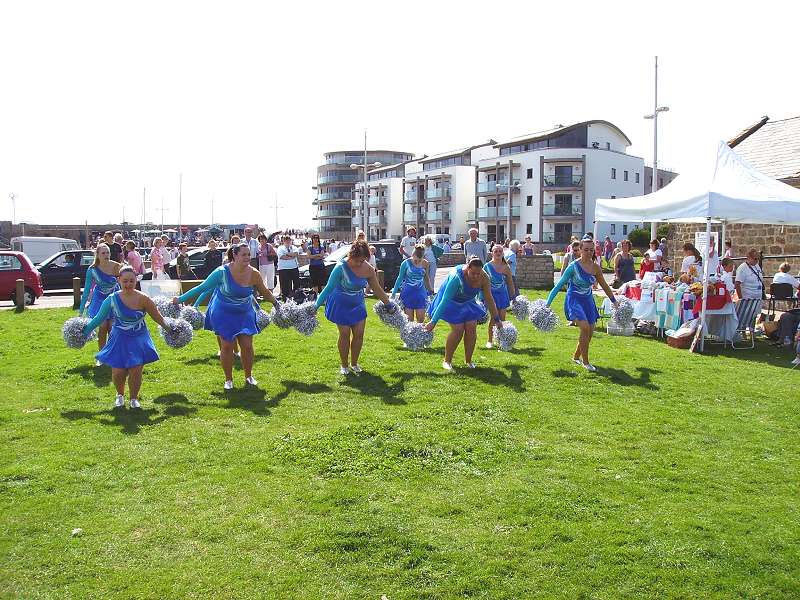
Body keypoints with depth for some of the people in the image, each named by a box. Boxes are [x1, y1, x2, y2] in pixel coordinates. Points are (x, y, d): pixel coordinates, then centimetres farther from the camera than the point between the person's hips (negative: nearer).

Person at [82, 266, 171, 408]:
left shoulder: (142, 299, -12)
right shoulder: (112, 299, -8)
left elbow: (158, 317, -3)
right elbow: (99, 318, 4)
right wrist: (85, 331, 4)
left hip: (139, 340, -1)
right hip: (119, 340, 1)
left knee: (135, 371, -4)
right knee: (118, 372, -1)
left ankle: (134, 398, 21)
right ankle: (120, 395, 31)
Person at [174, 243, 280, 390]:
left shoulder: (254, 274, -14)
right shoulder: (222, 272, -22)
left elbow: (265, 293, 5)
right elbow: (202, 288, -14)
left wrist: (277, 305, 10)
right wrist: (181, 299, -12)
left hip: (245, 314, 2)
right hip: (223, 313, -2)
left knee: (247, 346, 0)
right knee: (227, 346, -1)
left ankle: (248, 376, 22)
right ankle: (228, 379, 17)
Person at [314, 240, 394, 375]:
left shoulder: (368, 270, -13)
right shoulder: (341, 267, -25)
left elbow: (377, 289, 1)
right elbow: (329, 288, -20)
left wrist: (388, 304, 7)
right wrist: (316, 305, -21)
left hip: (358, 304, 4)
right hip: (341, 304, -4)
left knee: (359, 334, 2)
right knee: (345, 334, -1)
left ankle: (354, 363, 22)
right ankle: (344, 365, 17)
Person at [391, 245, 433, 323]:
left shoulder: (425, 264, -2)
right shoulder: (406, 263, -9)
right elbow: (400, 278, 2)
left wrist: (430, 290, 23)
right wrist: (394, 293, 4)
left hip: (420, 293, 2)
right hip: (408, 293, -2)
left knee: (421, 319, 1)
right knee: (409, 319, 0)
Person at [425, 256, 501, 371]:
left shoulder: (484, 278, -24)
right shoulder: (457, 276, -39)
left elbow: (489, 299, -10)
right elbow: (445, 300, -38)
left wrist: (496, 318, -4)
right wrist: (433, 321, -38)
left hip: (468, 302, 5)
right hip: (452, 302, -5)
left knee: (471, 328, -5)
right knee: (458, 330, -13)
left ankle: (468, 360, 12)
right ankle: (447, 361, 4)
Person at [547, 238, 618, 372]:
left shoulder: (596, 267, 1)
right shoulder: (574, 266, -13)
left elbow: (604, 286, 16)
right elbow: (560, 284, -10)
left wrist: (614, 301, 22)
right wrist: (548, 303, -12)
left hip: (588, 301, 6)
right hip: (574, 300, -6)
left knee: (590, 332, 6)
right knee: (585, 327, -23)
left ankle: (576, 357, 31)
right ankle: (585, 362, -8)